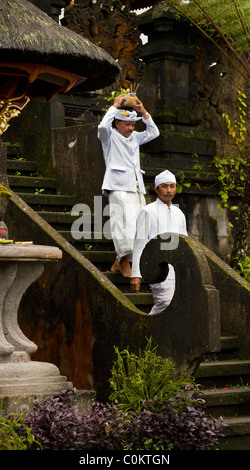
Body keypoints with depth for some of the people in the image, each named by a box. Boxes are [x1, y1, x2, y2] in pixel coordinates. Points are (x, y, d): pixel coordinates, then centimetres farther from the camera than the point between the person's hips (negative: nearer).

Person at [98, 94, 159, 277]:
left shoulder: (135, 138, 22)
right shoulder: (110, 136, 3)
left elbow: (153, 132, 20)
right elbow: (103, 126, -17)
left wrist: (143, 111, 11)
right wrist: (115, 106, -9)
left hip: (137, 189, 7)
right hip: (119, 188, -7)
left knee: (138, 226, 0)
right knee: (125, 223, -18)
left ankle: (119, 263, 6)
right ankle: (125, 264, -18)